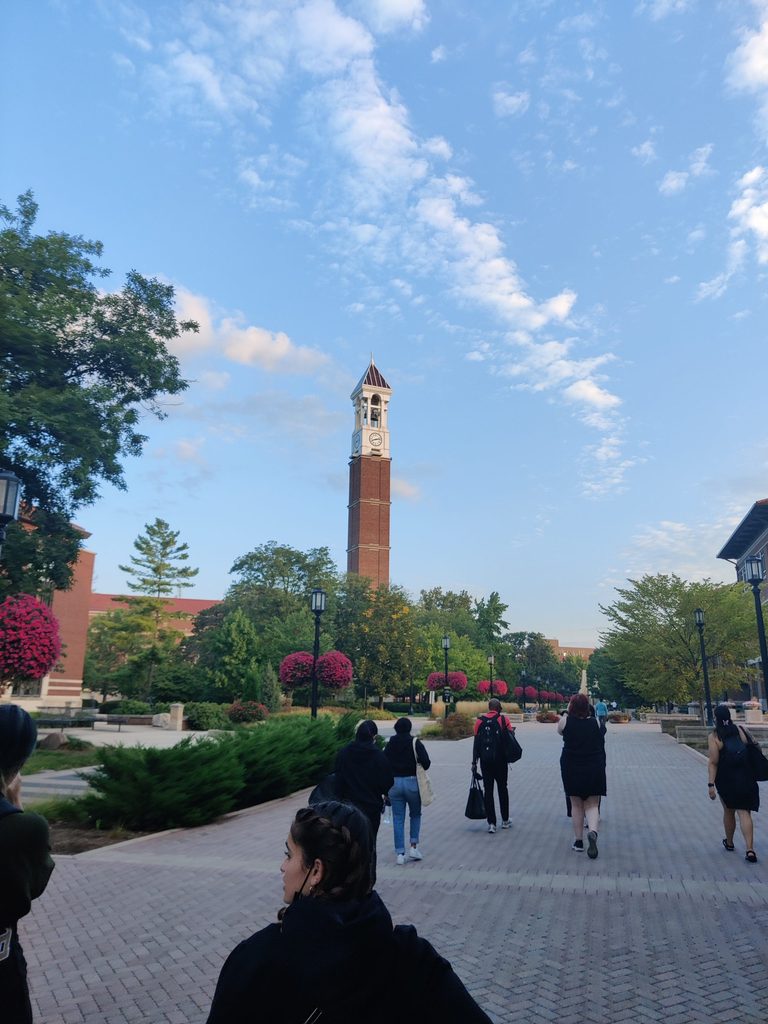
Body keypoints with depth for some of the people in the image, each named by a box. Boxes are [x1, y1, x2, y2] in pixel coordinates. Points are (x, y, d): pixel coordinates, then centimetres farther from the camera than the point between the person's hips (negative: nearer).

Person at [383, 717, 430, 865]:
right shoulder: (415, 743, -6)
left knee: (398, 819, 8)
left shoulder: (390, 745, 3)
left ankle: (400, 853, 7)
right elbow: (426, 762, -13)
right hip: (412, 782, -2)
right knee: (415, 815, 18)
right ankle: (414, 847, 10)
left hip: (394, 783, 2)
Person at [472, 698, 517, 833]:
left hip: (485, 760, 1)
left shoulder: (479, 721, 2)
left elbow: (476, 743, 1)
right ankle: (505, 820, 25)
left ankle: (491, 823, 3)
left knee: (488, 790, 6)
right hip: (500, 759, -1)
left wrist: (474, 762, 4)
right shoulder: (503, 719, -3)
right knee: (502, 788, 15)